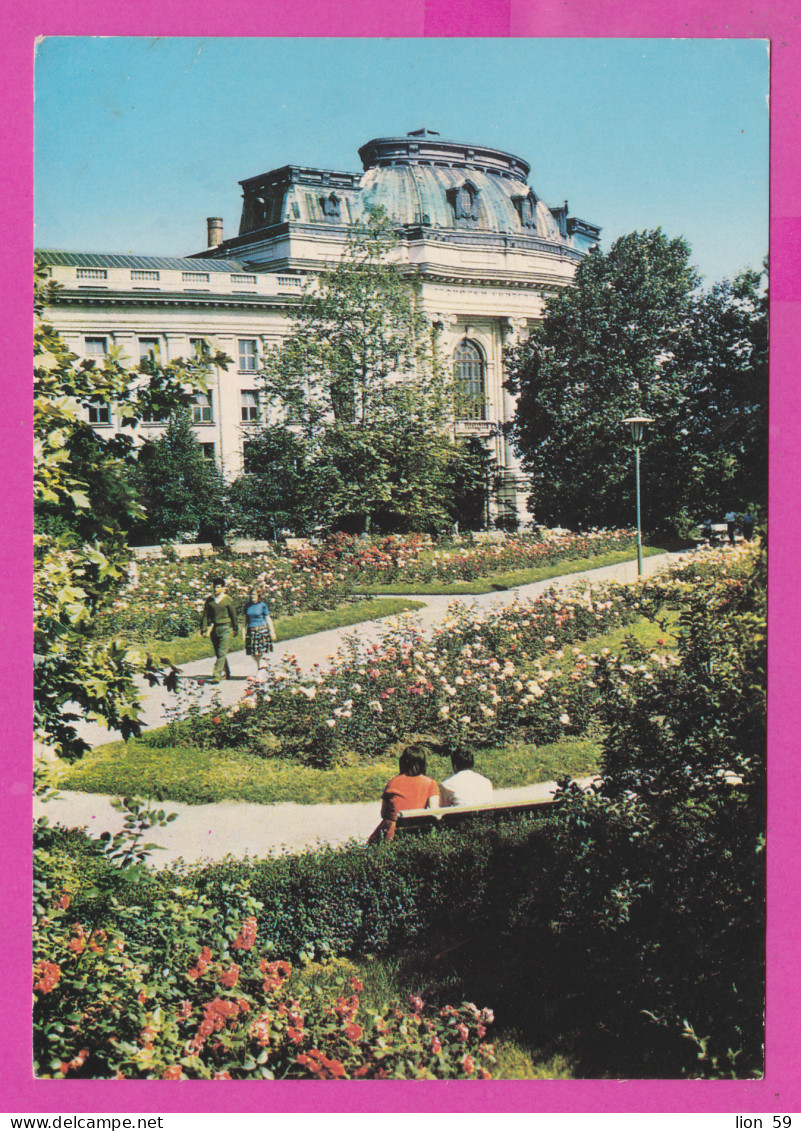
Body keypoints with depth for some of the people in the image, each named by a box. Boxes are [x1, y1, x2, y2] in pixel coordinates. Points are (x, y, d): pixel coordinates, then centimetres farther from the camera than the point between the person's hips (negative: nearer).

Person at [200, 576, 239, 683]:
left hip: (226, 628, -5)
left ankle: (217, 675, -15)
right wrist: (204, 629, 2)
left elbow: (233, 615, 3)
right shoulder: (209, 600, 7)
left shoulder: (228, 600, -3)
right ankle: (227, 674, 26)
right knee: (218, 653, 11)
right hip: (214, 629, 5)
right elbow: (205, 615, 8)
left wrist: (235, 629, 6)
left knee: (222, 653, -12)